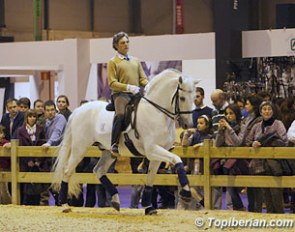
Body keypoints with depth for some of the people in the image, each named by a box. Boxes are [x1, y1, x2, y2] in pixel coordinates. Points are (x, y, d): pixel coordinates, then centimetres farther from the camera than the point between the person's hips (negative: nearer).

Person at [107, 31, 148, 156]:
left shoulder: (135, 61, 23)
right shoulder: (113, 62, 6)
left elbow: (143, 79, 20)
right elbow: (112, 83, -4)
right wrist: (128, 87, -18)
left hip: (136, 94, 6)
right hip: (121, 94, -6)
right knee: (120, 114, -34)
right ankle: (114, 145, -29)